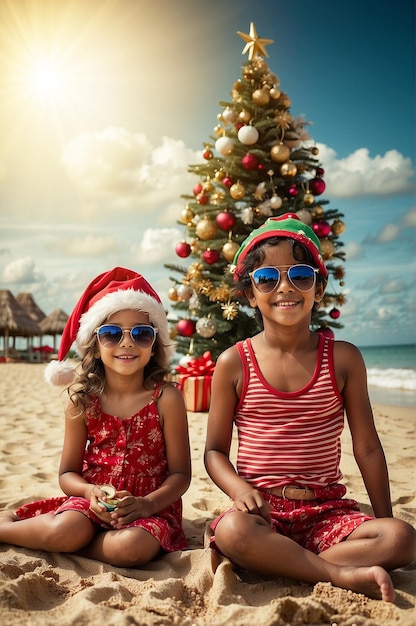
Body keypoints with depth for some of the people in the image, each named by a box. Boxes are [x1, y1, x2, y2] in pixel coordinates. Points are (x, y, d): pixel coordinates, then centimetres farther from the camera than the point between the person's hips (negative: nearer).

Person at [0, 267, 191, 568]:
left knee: (132, 547, -32)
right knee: (66, 529, -31)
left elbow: (181, 473, -6)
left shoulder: (166, 398, -8)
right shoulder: (83, 400, -2)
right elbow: (68, 473, 3)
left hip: (150, 508, 0)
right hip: (93, 503, 1)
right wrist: (90, 491, -18)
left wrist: (147, 504, -23)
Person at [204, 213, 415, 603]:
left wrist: (385, 520, 8)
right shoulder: (234, 363, -2)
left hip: (327, 509, 2)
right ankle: (344, 575, -18)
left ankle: (276, 563, -16)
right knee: (231, 530, -34)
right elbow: (215, 450, 4)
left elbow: (367, 447, 7)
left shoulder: (343, 358, 1)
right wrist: (240, 489, -16)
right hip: (263, 508, -1)